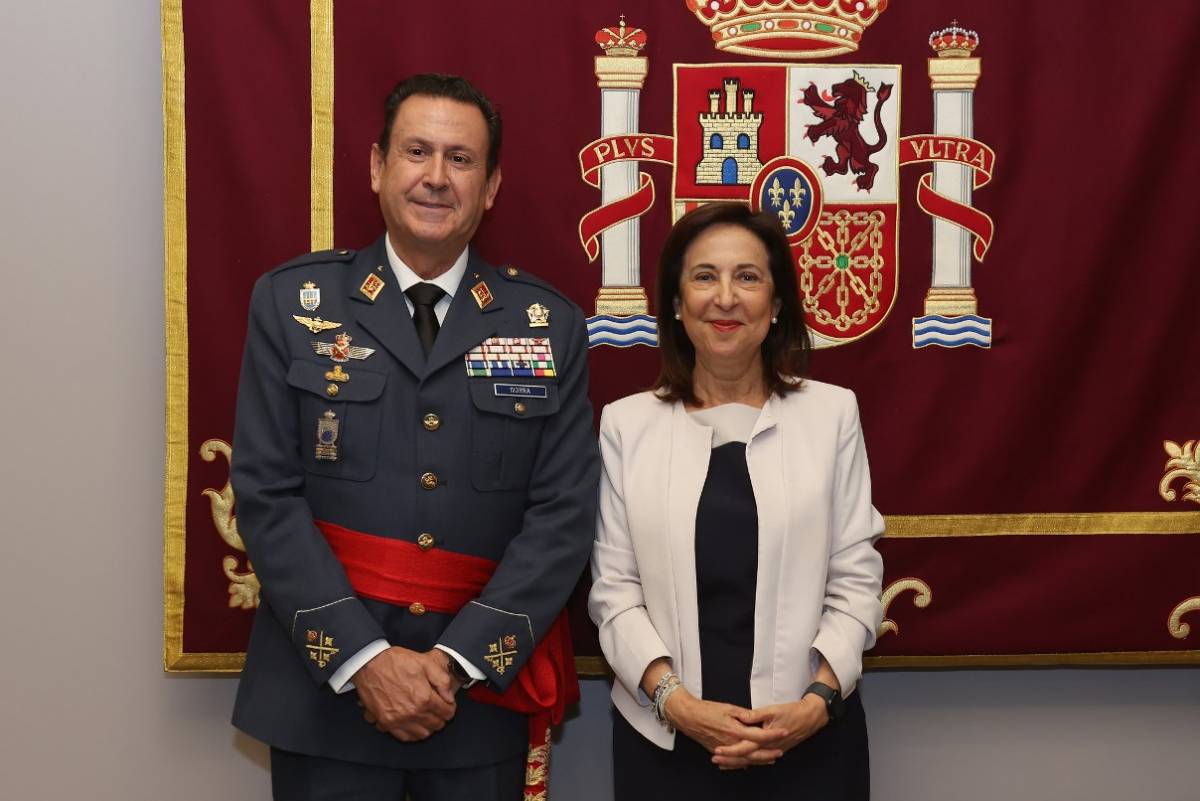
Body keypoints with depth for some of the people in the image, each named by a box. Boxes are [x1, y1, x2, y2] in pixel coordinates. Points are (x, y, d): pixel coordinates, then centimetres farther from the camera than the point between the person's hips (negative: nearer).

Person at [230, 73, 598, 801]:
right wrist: (363, 658, -14)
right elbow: (268, 495, -5)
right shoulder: (292, 302, -1)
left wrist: (458, 660, -13)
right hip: (325, 693, 0)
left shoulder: (550, 324, 1)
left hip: (484, 699, 1)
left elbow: (564, 513, -4)